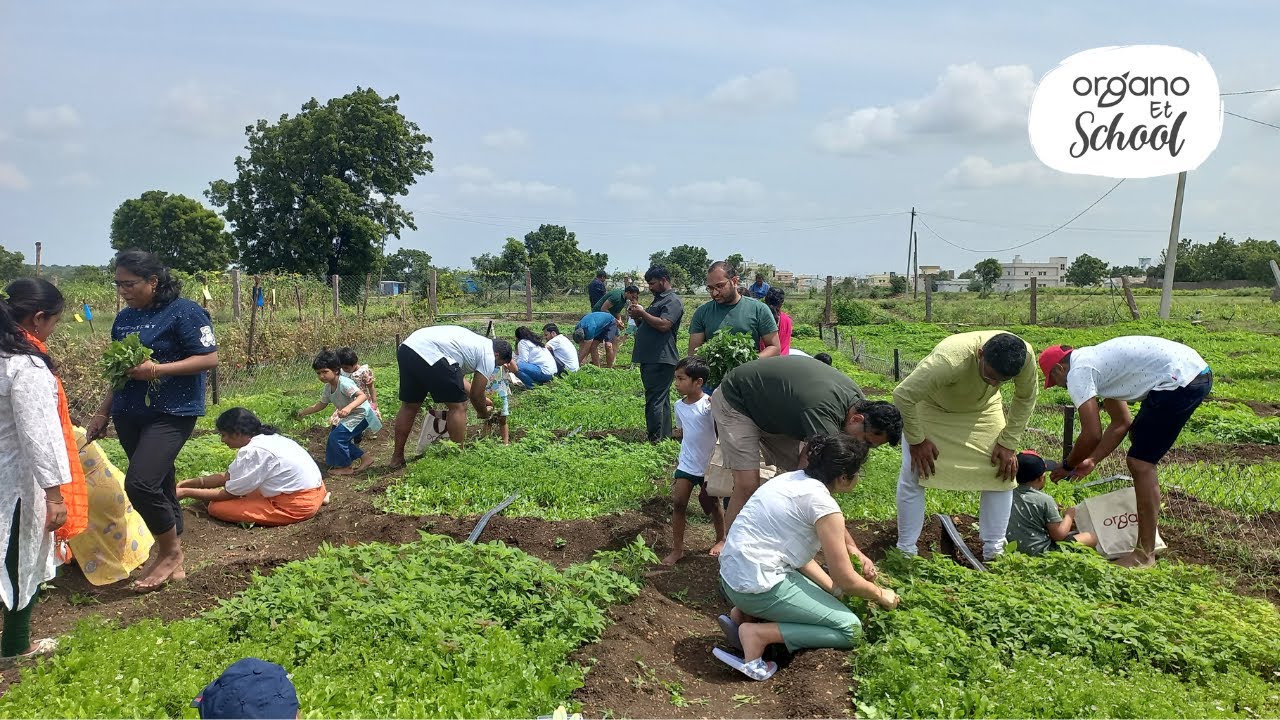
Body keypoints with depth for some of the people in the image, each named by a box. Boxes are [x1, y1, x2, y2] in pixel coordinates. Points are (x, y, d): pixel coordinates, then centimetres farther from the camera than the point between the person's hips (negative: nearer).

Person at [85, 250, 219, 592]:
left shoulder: (184, 312, -10)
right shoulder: (124, 318, 13)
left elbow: (209, 359, -15)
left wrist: (157, 369, -22)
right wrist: (102, 413, 17)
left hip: (172, 414, -7)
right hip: (130, 416, 7)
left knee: (140, 483, -18)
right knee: (160, 486, 11)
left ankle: (169, 551, 5)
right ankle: (173, 561, 21)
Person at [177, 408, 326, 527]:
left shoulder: (252, 451, -17)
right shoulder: (263, 438, 10)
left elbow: (227, 494, -7)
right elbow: (226, 477, 15)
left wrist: (185, 492, 1)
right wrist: (189, 482, 12)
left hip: (297, 507, -9)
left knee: (216, 507, -6)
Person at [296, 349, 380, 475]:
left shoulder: (344, 383, -24)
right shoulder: (328, 387, 4)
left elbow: (362, 396, -34)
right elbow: (321, 404, 18)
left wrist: (349, 407, -48)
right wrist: (304, 412, 15)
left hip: (361, 414, -10)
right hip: (350, 417, 10)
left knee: (336, 436, -16)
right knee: (335, 436, 11)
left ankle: (346, 467, 0)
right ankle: (361, 458, 23)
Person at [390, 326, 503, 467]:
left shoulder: (476, 342, 31)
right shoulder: (488, 356, 6)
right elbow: (476, 395, 10)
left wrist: (482, 400, 48)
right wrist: (484, 414, 29)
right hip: (429, 354, -10)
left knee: (409, 406, 22)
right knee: (458, 405, 4)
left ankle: (397, 458, 31)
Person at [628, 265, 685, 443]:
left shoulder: (673, 301, -8)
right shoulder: (657, 300, 23)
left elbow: (663, 325, -23)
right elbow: (645, 327, 28)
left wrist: (642, 313, -13)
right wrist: (636, 317, 9)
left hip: (661, 360, -10)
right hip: (649, 359, 10)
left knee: (654, 401, -12)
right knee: (661, 400, 14)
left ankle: (655, 440, -10)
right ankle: (665, 437, 21)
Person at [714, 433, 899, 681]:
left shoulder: (794, 480, 10)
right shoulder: (823, 504, -15)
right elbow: (846, 579, -9)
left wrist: (834, 590, 12)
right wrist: (880, 594, 10)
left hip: (732, 576, 9)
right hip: (759, 586, -9)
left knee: (823, 595, 25)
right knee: (850, 628, 1)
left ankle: (745, 614, 11)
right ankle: (758, 634, -9)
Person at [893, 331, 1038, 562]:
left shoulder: (1025, 355, -31)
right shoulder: (949, 360, -46)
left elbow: (1025, 398, -9)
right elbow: (903, 395, -36)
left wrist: (1008, 443, -11)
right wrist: (916, 441, -26)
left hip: (983, 408, 4)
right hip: (931, 406, -4)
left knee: (1004, 472, -5)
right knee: (912, 475, -12)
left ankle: (993, 552, 9)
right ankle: (906, 552, 2)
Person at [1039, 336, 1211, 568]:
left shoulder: (1078, 372, -8)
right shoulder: (1094, 360, 21)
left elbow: (1092, 435, -11)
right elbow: (1121, 423, 26)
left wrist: (1068, 467, 5)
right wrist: (1092, 461, 26)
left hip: (1181, 381, -11)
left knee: (1140, 462, -7)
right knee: (1137, 437, 27)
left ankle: (1145, 555, -2)